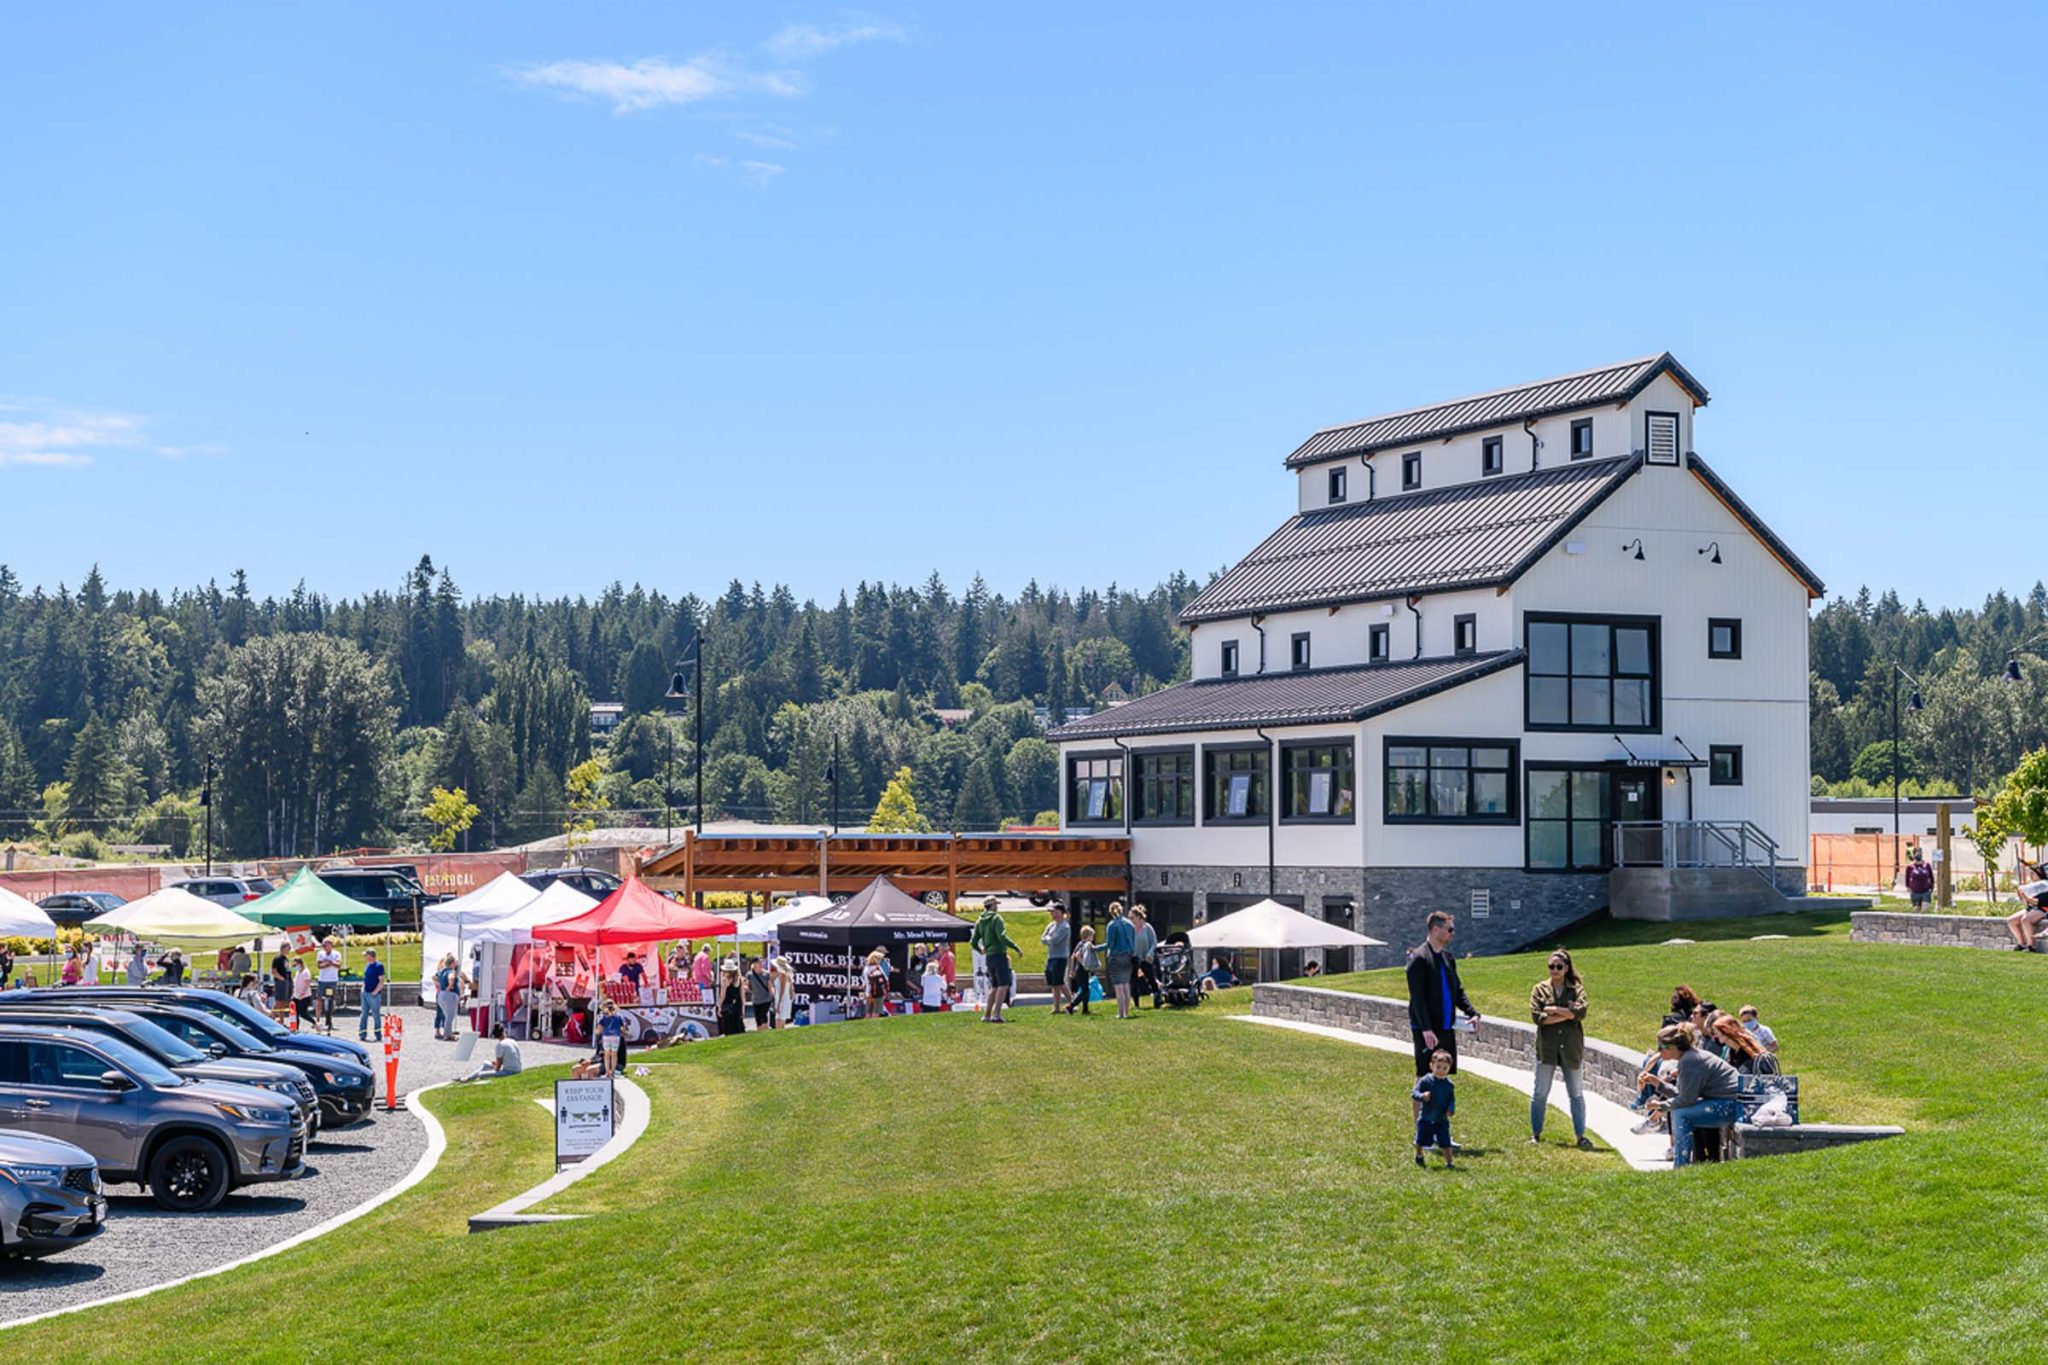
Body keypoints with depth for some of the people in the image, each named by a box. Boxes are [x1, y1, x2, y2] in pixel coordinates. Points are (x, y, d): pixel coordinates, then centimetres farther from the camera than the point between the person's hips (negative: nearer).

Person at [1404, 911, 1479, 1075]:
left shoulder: (1447, 957, 13)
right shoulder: (1419, 959, -12)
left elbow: (1458, 990, 19)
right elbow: (1417, 998, -17)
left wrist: (1472, 1013, 3)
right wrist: (1426, 1029, -24)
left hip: (1447, 1029, 8)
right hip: (1427, 1031, -8)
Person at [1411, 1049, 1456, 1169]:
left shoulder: (1449, 1085, -3)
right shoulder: (1425, 1081, -11)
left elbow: (1452, 1100, 5)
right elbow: (1414, 1093, -12)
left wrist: (1451, 1109, -15)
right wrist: (1422, 1096, -33)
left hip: (1441, 1120, 1)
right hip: (1425, 1118, -1)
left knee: (1445, 1143, -6)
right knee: (1421, 1141, 13)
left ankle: (1449, 1162, 6)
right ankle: (1419, 1156, 42)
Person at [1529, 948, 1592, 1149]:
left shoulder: (1576, 989, 4)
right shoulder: (1540, 989, 4)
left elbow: (1581, 1012, -14)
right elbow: (1536, 1016, -9)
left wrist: (1553, 1009, -13)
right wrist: (1567, 1014, -12)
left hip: (1571, 1049, 0)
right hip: (1547, 1048, 0)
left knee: (1576, 1094, 5)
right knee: (1540, 1093, 4)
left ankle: (1580, 1136, 12)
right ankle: (1535, 1134, 14)